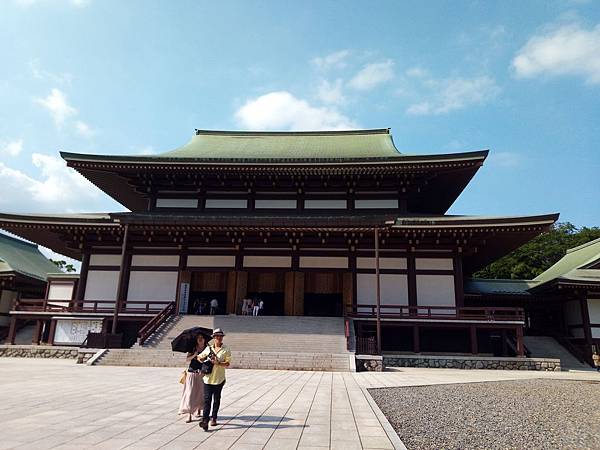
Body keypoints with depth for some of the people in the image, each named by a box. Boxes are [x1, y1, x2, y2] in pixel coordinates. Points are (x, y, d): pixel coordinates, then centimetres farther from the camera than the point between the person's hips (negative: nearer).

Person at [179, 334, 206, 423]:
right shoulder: (192, 349, 2)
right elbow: (187, 359, -3)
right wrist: (194, 355, -21)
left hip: (202, 373, 1)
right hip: (191, 373, 0)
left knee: (200, 392, 9)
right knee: (190, 393, -5)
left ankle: (198, 410, 32)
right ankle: (189, 415, -1)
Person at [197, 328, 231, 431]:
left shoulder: (226, 350, -2)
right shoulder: (208, 348, 7)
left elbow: (227, 364, -8)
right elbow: (199, 357, 20)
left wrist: (218, 363, -23)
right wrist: (201, 359, -2)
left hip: (219, 379, -1)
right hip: (208, 377, 1)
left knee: (216, 399, 11)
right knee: (207, 399, -5)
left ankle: (213, 418, 24)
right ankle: (205, 420, -7)